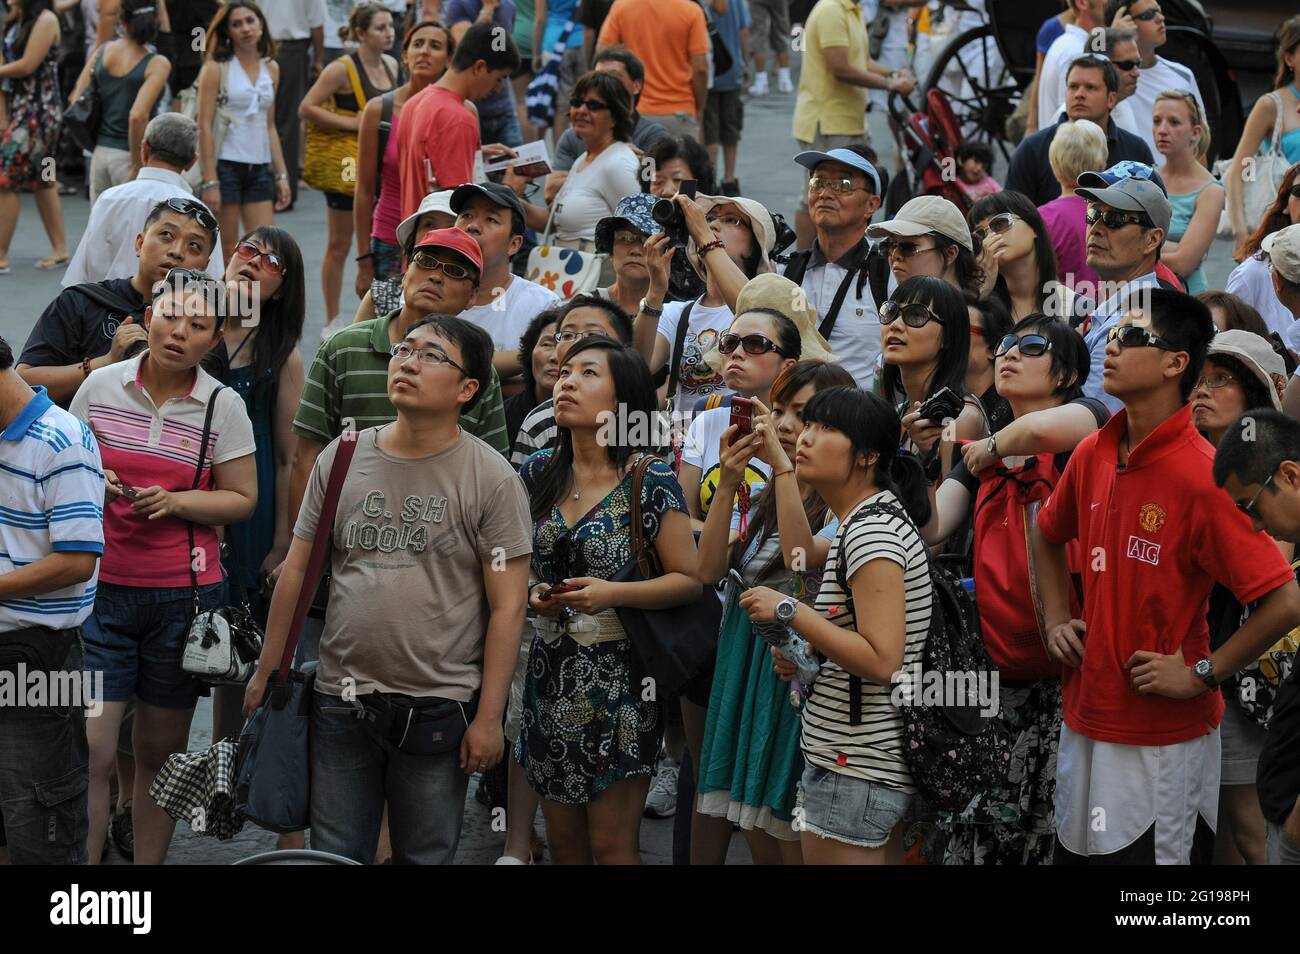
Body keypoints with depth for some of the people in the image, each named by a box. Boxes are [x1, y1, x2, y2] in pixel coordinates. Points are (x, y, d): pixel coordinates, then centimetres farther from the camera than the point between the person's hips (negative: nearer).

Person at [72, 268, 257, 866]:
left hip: (185, 593, 0)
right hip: (101, 588, 0)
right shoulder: (101, 386, 1)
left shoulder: (222, 406, -1)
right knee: (89, 749, -8)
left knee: (161, 751, 8)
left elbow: (242, 499, 2)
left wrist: (174, 503, -14)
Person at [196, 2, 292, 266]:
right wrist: (210, 181, -15)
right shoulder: (216, 68, -4)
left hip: (259, 169, 5)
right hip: (225, 166, -5)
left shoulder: (271, 69, 11)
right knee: (225, 253, -1)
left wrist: (281, 175, 12)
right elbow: (205, 126, -9)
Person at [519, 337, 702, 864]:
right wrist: (532, 594, -3)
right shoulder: (539, 472, 6)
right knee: (563, 841, 12)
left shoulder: (650, 481, -9)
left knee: (612, 845, -1)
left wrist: (612, 593, -22)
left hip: (618, 676, -5)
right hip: (550, 669, 5)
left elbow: (688, 581, -9)